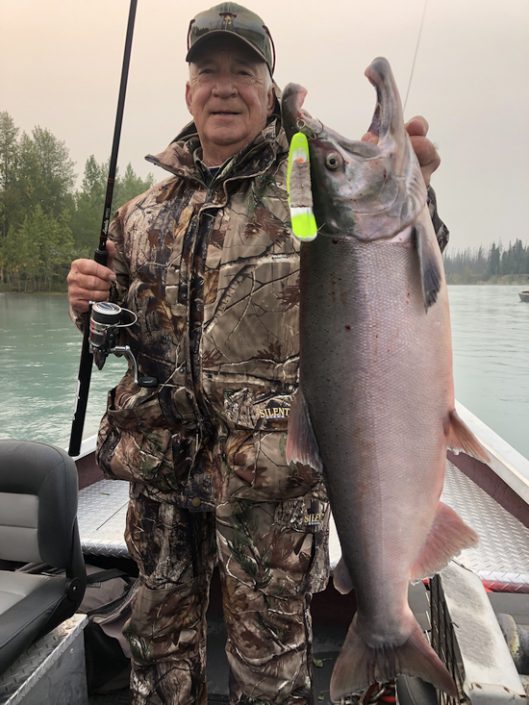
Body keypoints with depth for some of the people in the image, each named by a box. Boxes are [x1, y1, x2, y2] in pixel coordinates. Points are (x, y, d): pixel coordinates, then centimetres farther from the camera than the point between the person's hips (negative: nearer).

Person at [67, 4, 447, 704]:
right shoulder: (146, 210, 10)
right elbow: (120, 327, 20)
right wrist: (92, 299, -2)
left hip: (272, 473, -4)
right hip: (159, 464, 5)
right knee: (161, 645, 24)